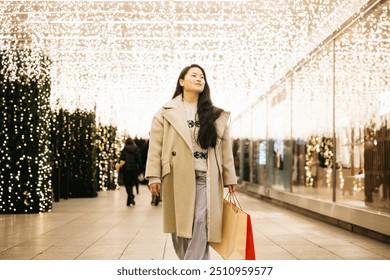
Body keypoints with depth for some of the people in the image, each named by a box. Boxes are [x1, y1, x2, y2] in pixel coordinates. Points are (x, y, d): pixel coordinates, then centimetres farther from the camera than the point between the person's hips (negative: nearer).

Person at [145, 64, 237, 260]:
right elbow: (155, 146, 2)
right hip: (177, 177, 0)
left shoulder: (215, 115, 14)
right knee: (179, 226, 4)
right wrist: (154, 176, -6)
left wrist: (229, 177, 5)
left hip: (205, 178, 1)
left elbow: (225, 148, 11)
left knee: (201, 223, -13)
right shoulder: (166, 111, 7)